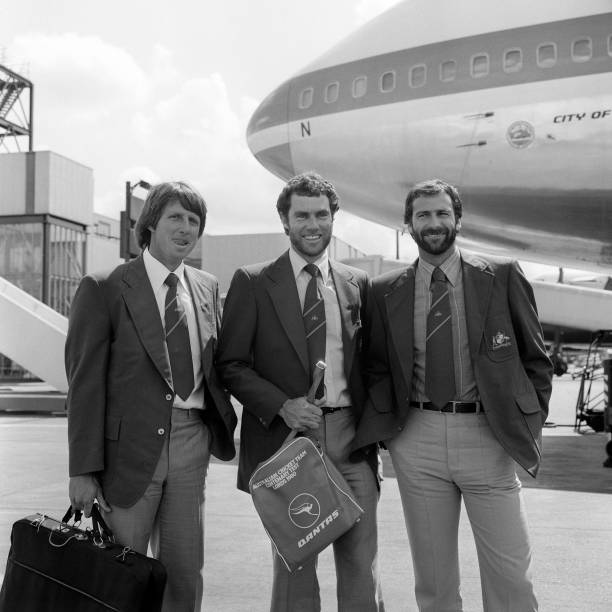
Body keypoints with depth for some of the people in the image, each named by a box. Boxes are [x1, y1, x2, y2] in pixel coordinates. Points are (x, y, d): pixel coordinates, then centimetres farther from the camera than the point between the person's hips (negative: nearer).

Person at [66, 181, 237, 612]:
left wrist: (225, 422, 1)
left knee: (186, 572, 13)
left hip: (191, 445, 5)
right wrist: (84, 469, -11)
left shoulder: (207, 288, 9)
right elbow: (85, 383, -8)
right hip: (131, 447, -4)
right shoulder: (103, 289, -6)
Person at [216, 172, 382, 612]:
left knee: (362, 565, 4)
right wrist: (283, 406, -15)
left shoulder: (357, 283, 11)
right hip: (285, 437, -2)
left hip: (349, 437, 3)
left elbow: (367, 362, 15)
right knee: (294, 565, 7)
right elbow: (231, 364, -1)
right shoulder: (252, 283, 1)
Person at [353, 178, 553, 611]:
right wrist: (385, 424, 0)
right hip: (417, 438, 1)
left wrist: (531, 423, 2)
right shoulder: (385, 291, 6)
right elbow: (377, 368, 12)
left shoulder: (503, 276, 2)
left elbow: (535, 358, 7)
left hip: (487, 435, -1)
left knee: (511, 574, 3)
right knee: (432, 577, 11)